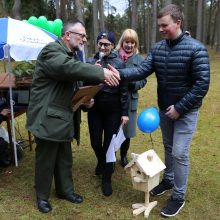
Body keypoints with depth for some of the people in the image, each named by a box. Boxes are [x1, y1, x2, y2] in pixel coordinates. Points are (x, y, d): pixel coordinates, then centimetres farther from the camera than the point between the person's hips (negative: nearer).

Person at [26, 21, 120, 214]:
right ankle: (42, 196, 26)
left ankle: (65, 190, 35)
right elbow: (69, 68, -36)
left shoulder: (71, 54, 14)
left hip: (63, 117, 8)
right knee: (46, 159, 7)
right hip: (47, 117, -8)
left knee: (65, 158, 17)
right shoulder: (51, 51, -15)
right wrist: (101, 73, -39)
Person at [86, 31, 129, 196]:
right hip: (95, 108, 2)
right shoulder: (90, 62, 1)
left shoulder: (119, 63, -4)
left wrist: (124, 113, -5)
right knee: (95, 142, 9)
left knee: (109, 143, 5)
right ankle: (101, 162, 44)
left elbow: (124, 90, -3)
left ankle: (107, 179, 21)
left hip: (113, 110, -2)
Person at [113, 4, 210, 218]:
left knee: (179, 153, -2)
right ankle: (168, 179, 40)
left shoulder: (196, 49, -17)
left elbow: (202, 84, -18)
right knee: (168, 147, 20)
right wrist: (120, 73, -29)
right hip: (164, 109, 5)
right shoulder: (157, 48, -1)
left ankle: (178, 197, 15)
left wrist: (180, 108, -18)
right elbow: (142, 70, -10)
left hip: (185, 111, -5)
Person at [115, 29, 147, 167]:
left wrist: (131, 82, -17)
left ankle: (124, 156, 35)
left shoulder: (140, 59, 2)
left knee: (127, 130, 12)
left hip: (130, 100, 2)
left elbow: (143, 81, 1)